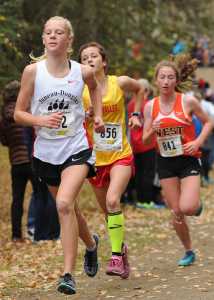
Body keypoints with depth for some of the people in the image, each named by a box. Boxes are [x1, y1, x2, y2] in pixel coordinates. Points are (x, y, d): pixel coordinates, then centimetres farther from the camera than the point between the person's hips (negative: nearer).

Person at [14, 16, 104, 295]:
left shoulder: (83, 71, -3)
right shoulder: (33, 71, -6)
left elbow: (94, 87, 23)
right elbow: (19, 113, -2)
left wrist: (98, 115, 14)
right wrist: (41, 120, -19)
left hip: (77, 148, -2)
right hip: (45, 151, 2)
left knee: (65, 204, -23)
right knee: (67, 207, 17)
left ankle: (68, 274, -20)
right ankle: (91, 243, 50)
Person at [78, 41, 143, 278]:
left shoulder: (120, 83, -5)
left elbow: (139, 89, 17)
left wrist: (136, 114, 7)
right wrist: (86, 115, -20)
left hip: (121, 156, -2)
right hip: (95, 159, 2)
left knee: (112, 201, -24)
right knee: (107, 210, 12)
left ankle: (116, 256, -21)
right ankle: (121, 249, 36)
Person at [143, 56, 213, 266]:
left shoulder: (188, 101, -8)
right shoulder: (150, 106, 0)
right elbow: (145, 139, 5)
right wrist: (152, 131, -17)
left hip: (188, 160, -3)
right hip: (165, 162, 3)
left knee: (187, 208, -20)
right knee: (176, 212, 4)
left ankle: (197, 204, 17)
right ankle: (189, 252, 24)